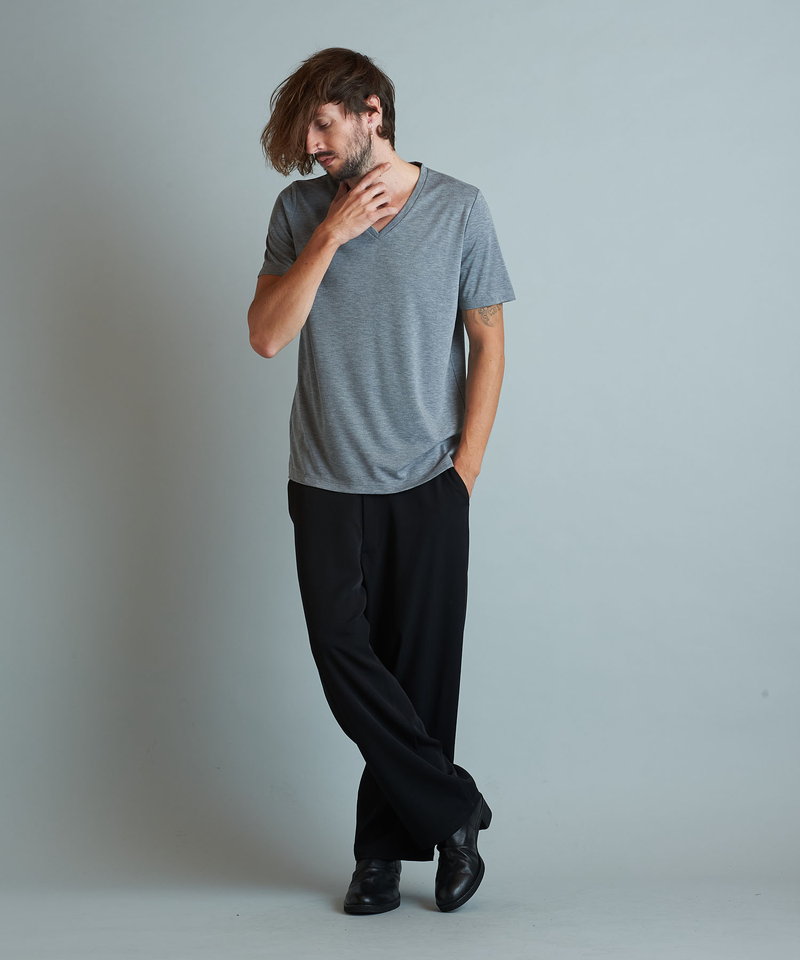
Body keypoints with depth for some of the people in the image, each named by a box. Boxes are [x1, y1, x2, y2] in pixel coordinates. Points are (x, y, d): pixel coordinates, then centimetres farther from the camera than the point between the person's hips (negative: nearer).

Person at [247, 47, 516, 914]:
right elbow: (266, 336, -7)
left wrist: (466, 466, -3)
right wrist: (330, 236, -14)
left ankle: (386, 846, 19)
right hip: (327, 484, 1)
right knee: (345, 656, -6)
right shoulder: (299, 211, 2)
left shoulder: (459, 209, -2)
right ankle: (453, 811, 10)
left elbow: (488, 342, 2)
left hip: (426, 483, -1)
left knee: (420, 668, 3)